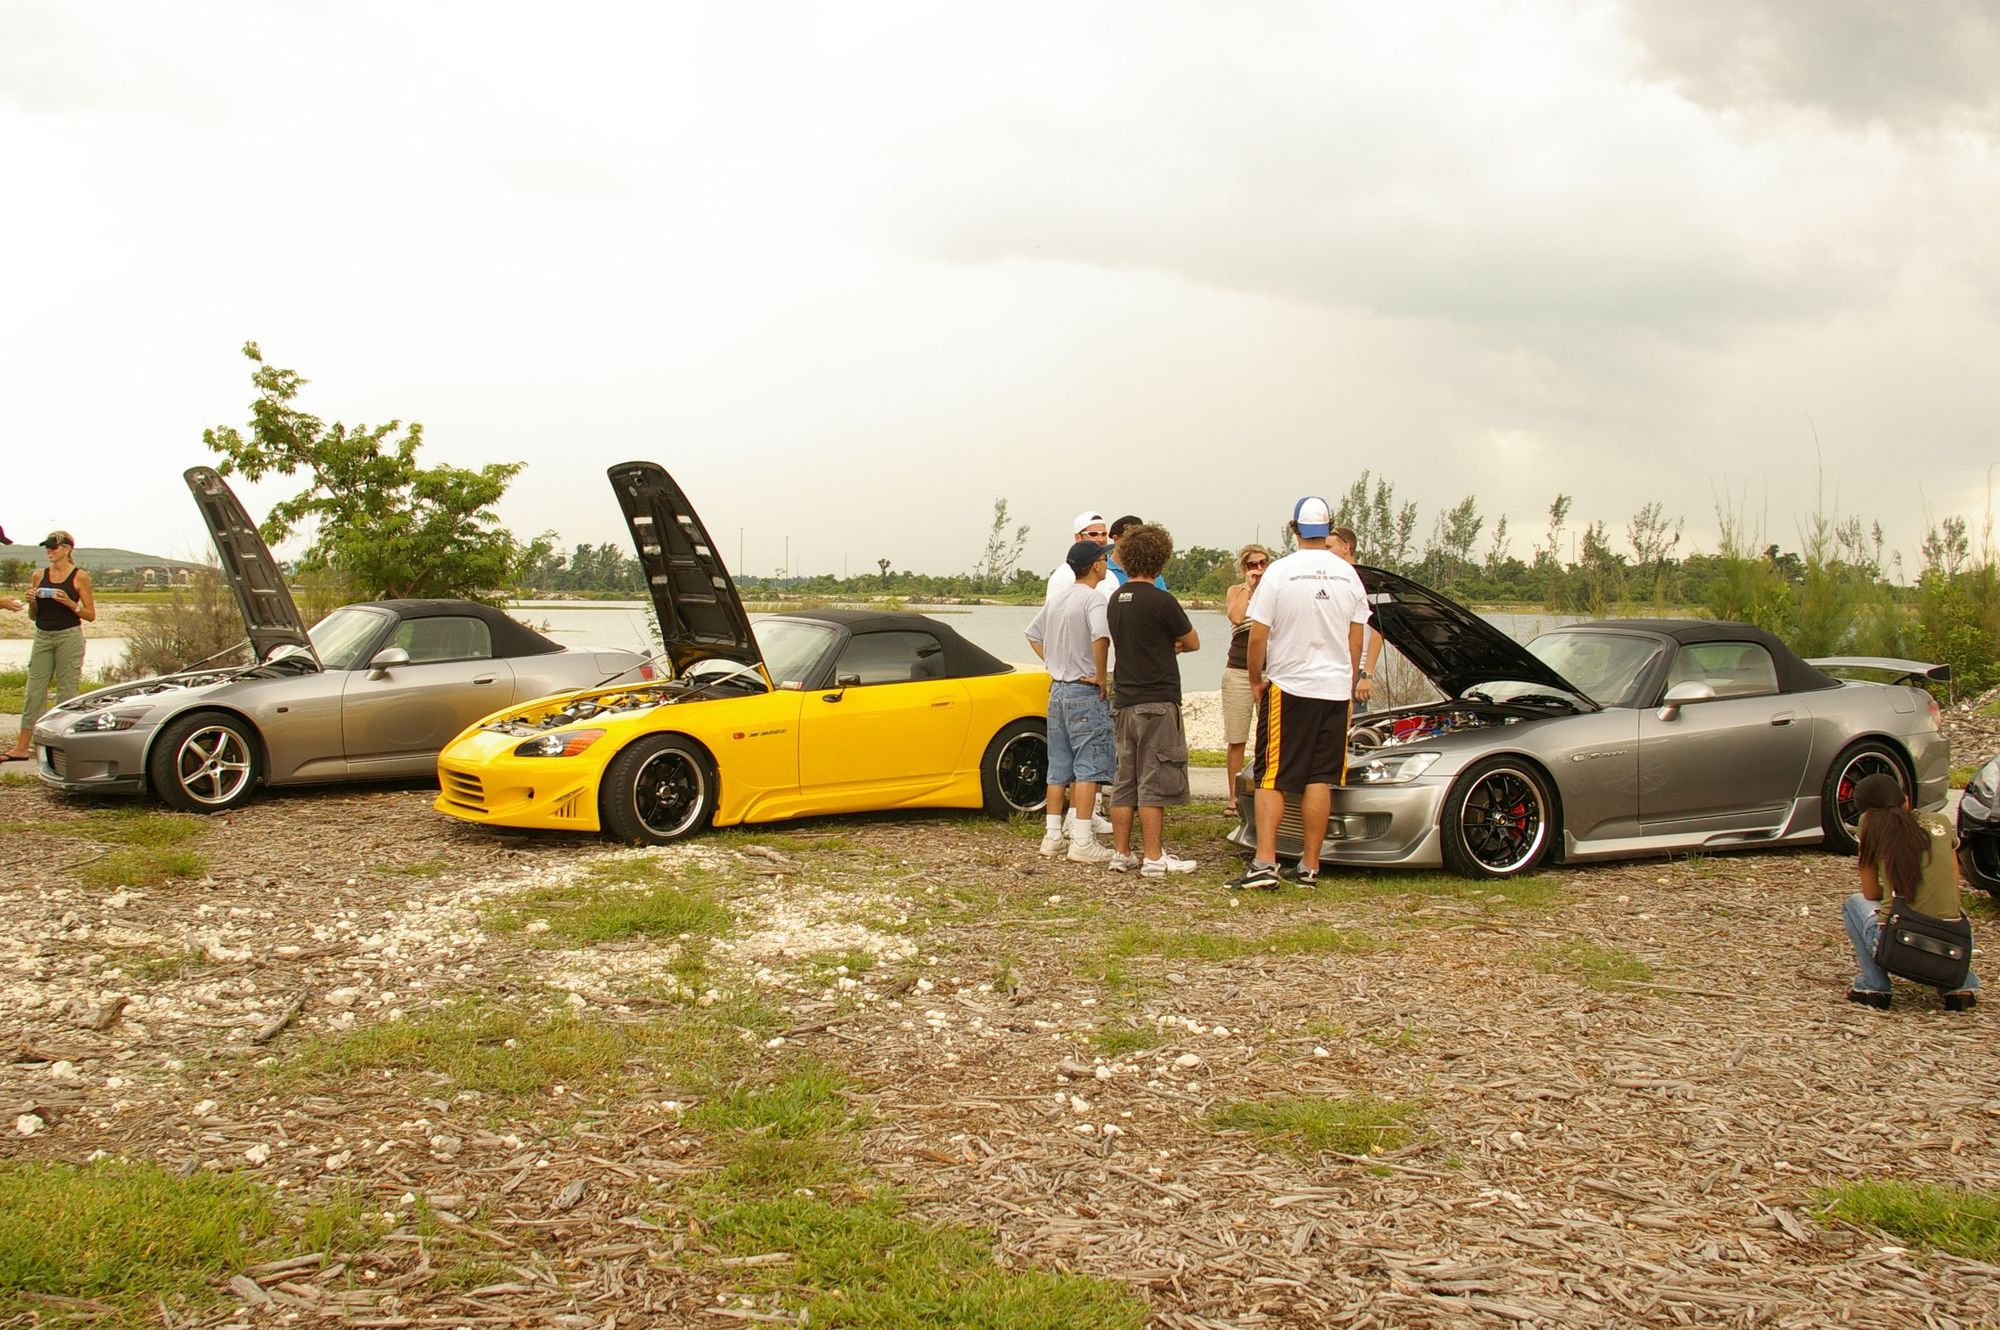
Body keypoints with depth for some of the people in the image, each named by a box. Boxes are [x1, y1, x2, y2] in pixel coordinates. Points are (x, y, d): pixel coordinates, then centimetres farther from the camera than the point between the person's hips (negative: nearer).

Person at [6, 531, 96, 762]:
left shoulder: (79, 577, -1)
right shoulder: (39, 575, 11)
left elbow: (91, 614, -1)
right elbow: (34, 615, 16)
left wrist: (69, 603, -16)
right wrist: (32, 601, -4)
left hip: (69, 637, -4)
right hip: (43, 637, 5)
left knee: (67, 691, -2)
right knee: (34, 690, 3)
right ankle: (22, 747, 5)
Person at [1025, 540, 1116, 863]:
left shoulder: (1057, 599, 12)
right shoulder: (1093, 598, -14)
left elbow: (1033, 635, 22)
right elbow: (1100, 636, -31)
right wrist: (1101, 676, -19)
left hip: (1057, 690, 8)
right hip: (1085, 691, -8)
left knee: (1059, 767, 12)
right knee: (1088, 767, -5)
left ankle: (1052, 836, 16)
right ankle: (1082, 842, -7)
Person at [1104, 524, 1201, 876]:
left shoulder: (1116, 600, 9)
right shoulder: (1161, 601, -13)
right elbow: (1193, 643, -1)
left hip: (1124, 701, 7)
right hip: (1157, 701, -7)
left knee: (1124, 781, 11)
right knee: (1154, 782, -3)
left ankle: (1121, 853, 14)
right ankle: (1154, 858, 0)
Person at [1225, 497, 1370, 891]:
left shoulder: (1279, 572, -9)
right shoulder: (1348, 574, 4)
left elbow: (1258, 637, -9)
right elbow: (1356, 639, 11)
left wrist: (1256, 680, 6)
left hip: (1288, 688, -3)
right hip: (1335, 688, 3)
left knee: (1270, 778, 1)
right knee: (1320, 780, 7)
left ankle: (1264, 862, -9)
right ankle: (1309, 867, 9)